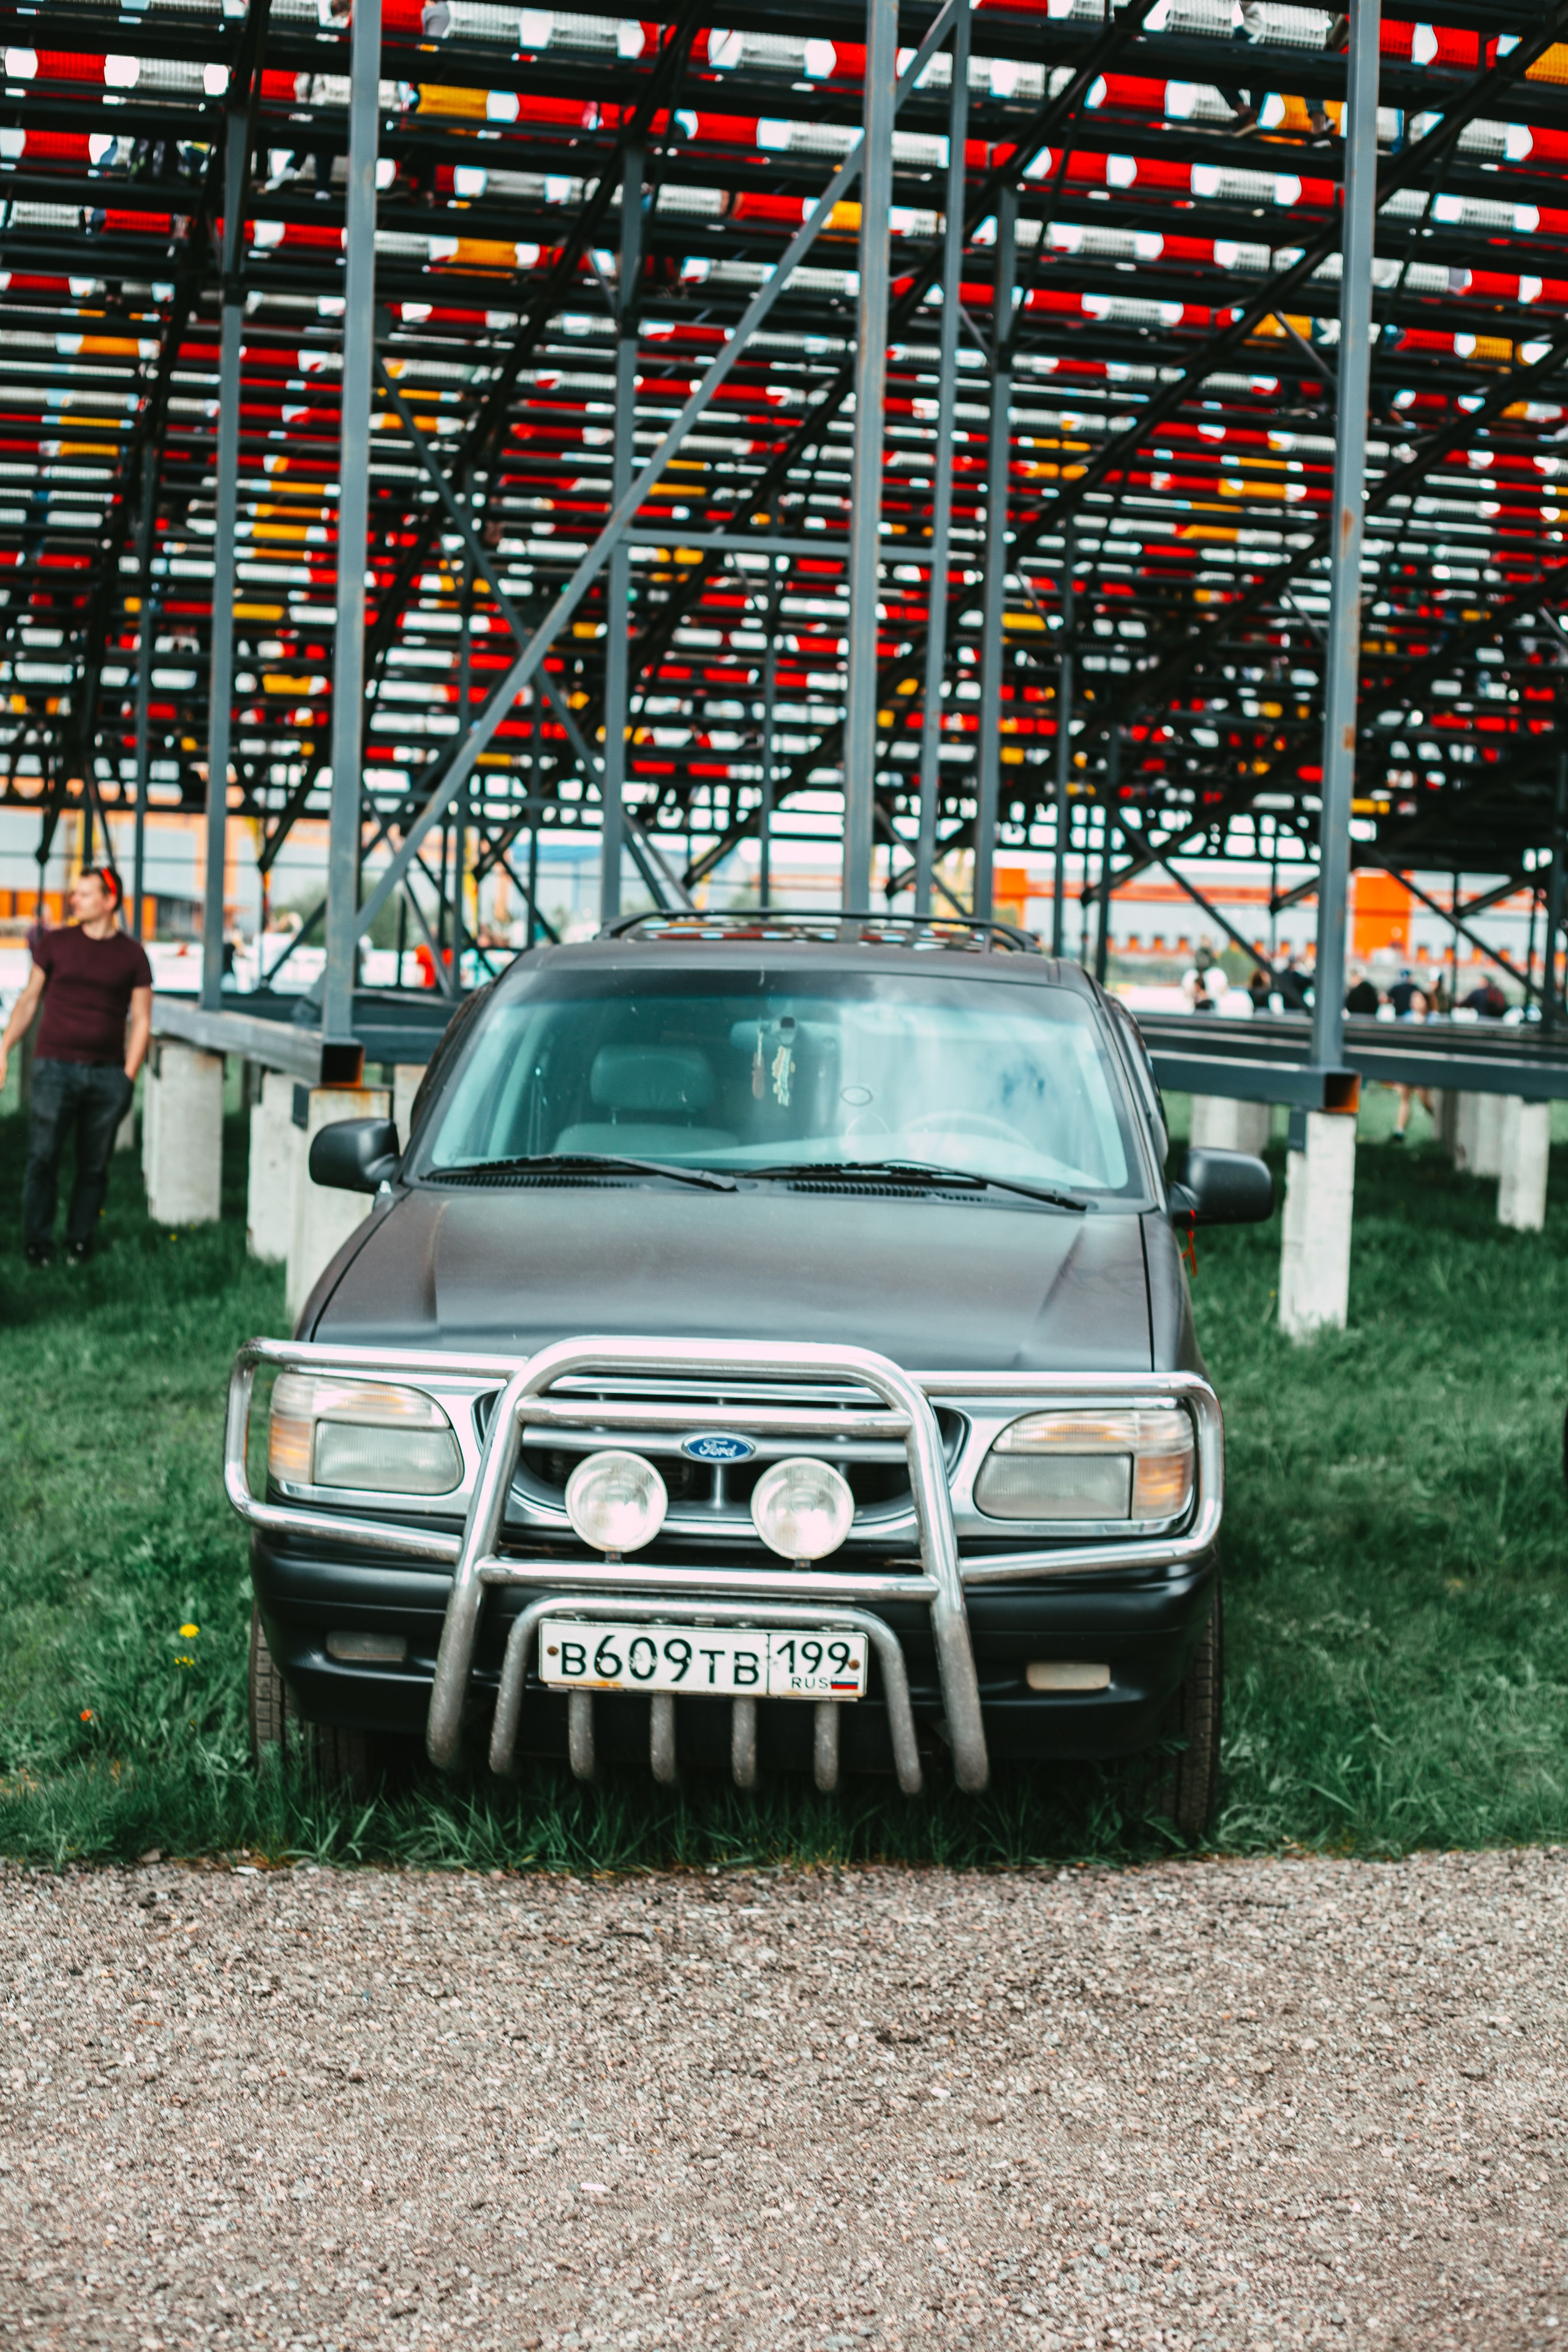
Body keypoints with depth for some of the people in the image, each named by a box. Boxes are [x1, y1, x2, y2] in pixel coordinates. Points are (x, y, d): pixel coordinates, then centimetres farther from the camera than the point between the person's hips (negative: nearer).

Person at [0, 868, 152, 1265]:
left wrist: (129, 1076, -1)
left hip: (107, 1074, 0)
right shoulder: (55, 943, 7)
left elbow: (141, 1020, 7)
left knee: (94, 1165, 4)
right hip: (55, 1067, 0)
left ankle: (80, 1239, 15)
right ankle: (37, 1243, 2)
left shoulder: (132, 956, 6)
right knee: (42, 1157, -7)